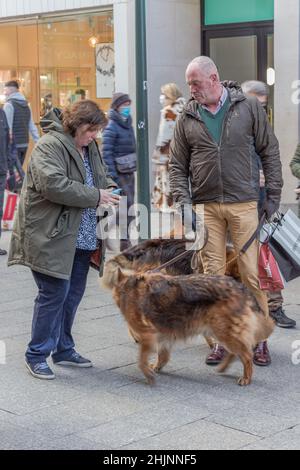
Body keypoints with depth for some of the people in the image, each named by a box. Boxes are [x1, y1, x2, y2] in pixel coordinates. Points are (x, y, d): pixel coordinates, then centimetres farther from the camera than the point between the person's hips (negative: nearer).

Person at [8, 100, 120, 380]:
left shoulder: (89, 147, 13)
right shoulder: (50, 145, -14)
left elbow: (100, 175, 28)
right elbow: (54, 185, -26)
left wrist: (109, 187, 4)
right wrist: (95, 196, -21)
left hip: (81, 237, 9)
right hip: (51, 236, -9)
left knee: (73, 293, 12)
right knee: (54, 293, -7)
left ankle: (63, 349, 25)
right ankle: (37, 355, 6)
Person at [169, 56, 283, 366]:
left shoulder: (248, 107, 2)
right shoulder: (187, 118, 7)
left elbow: (269, 152, 5)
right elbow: (177, 165, 10)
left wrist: (273, 195, 0)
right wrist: (183, 200, -3)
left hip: (244, 204, -2)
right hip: (206, 207, 2)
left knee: (251, 272, -1)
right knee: (213, 274, 4)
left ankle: (259, 339, 12)